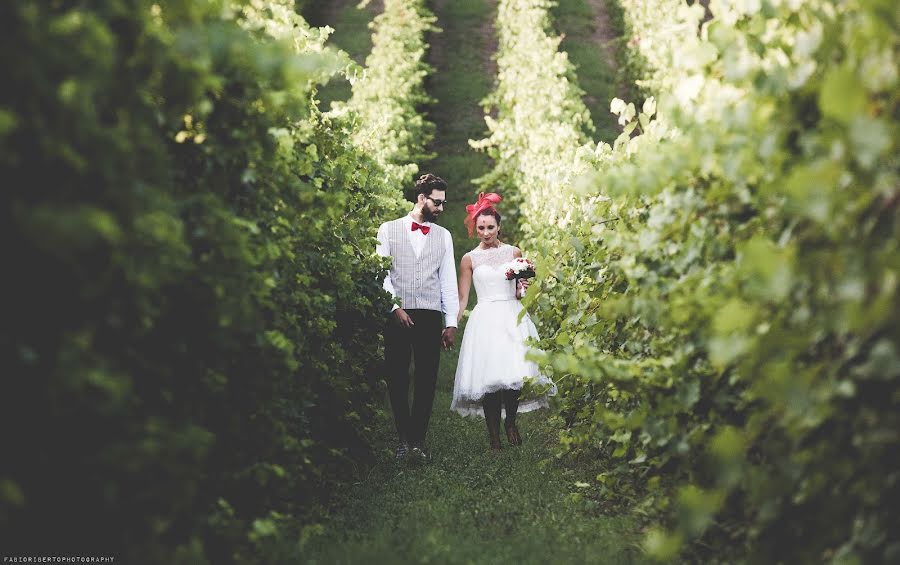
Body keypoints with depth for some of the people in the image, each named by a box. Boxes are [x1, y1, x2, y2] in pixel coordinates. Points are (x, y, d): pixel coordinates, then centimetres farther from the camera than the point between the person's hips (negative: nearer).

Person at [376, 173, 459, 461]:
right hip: (397, 316, -2)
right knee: (397, 378, -1)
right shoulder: (389, 230, 7)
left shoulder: (443, 236, 15)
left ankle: (418, 440, 4)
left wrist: (451, 322, 7)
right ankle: (404, 438, 8)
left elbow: (448, 281, 13)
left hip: (430, 317, 2)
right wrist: (395, 307, -10)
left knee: (427, 380, -1)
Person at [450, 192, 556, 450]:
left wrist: (523, 289, -6)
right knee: (487, 378, -9)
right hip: (485, 320, -1)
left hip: (512, 318, 1)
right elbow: (462, 298, 8)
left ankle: (511, 422, 8)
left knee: (515, 373, -15)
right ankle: (494, 435, -1)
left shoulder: (514, 253, 11)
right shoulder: (469, 259, 8)